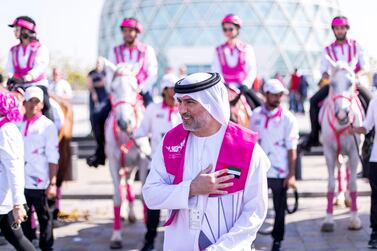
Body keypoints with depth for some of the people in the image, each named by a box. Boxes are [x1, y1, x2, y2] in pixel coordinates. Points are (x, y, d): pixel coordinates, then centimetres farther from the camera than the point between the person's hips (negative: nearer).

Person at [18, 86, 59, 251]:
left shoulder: (47, 126, -4)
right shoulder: (18, 124, 9)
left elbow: (53, 157, -7)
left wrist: (52, 183, -12)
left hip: (39, 182, -4)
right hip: (20, 181, 4)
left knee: (44, 217, 4)